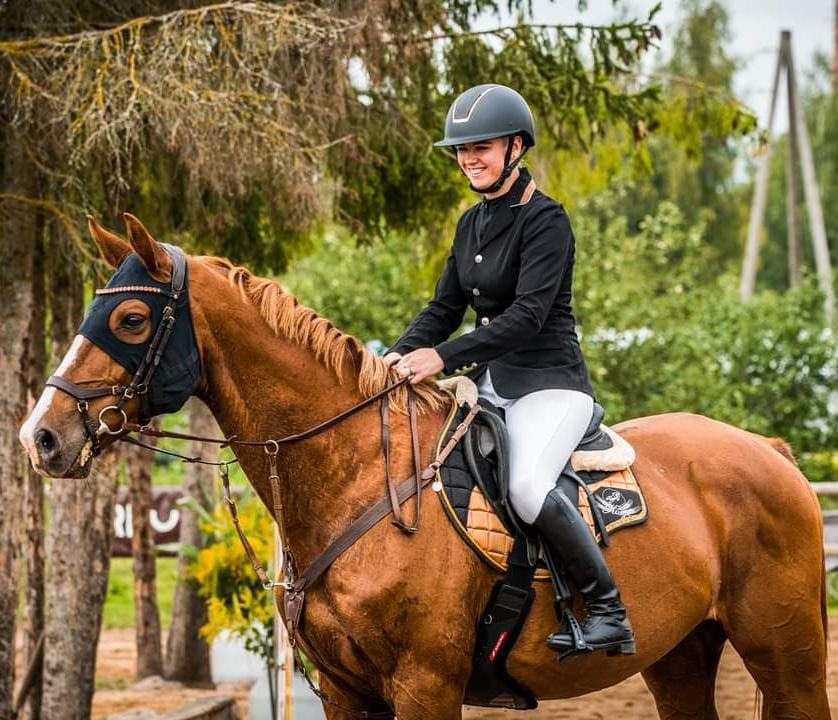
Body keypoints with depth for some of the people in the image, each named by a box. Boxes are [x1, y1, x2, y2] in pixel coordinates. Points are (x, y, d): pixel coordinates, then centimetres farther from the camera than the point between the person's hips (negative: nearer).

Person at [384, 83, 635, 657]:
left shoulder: (545, 221, -12)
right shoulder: (472, 223, 13)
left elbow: (528, 314, -22)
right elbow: (445, 308, 15)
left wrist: (444, 356, -28)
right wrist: (399, 357, -3)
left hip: (549, 382, -9)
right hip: (490, 381, 9)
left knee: (527, 485, -33)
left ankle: (609, 611, -22)